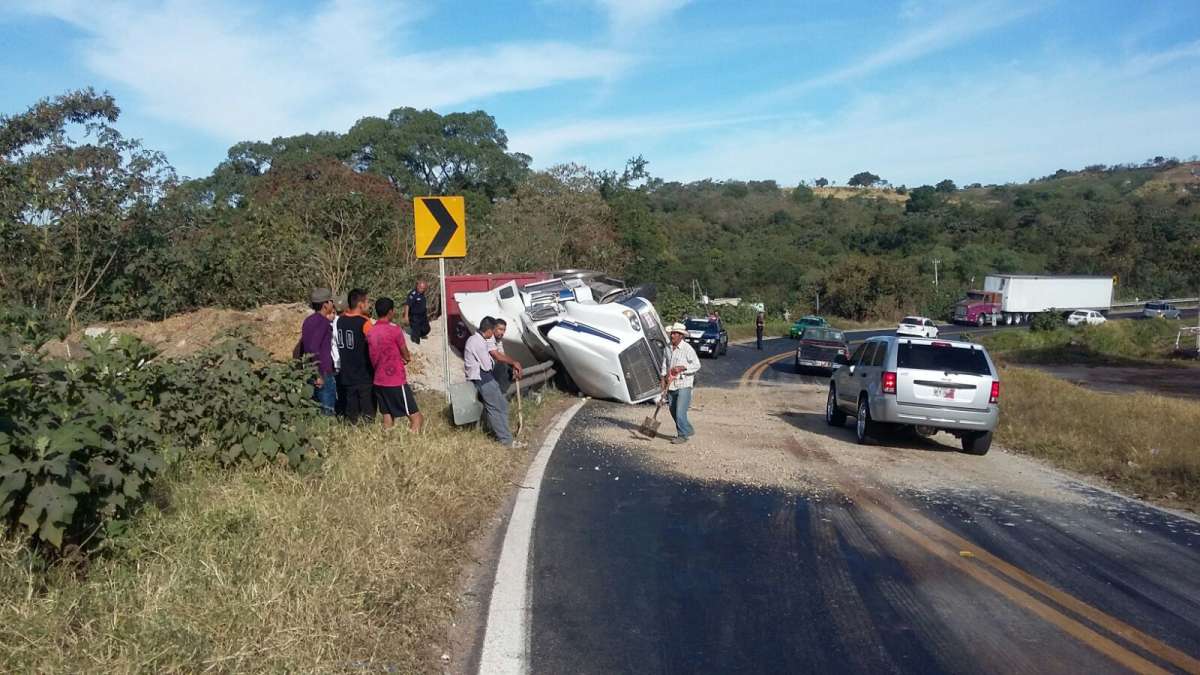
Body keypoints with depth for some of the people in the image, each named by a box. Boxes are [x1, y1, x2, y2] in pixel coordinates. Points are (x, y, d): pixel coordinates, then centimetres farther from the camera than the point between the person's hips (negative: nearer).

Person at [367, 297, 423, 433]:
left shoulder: (370, 332, 5)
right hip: (396, 382, -7)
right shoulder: (395, 330, -14)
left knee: (387, 418, 13)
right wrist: (407, 358, 21)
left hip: (379, 381, 7)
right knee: (416, 416, -2)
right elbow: (406, 355, -2)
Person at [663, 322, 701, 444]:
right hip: (671, 385, 7)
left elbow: (697, 365, -12)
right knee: (673, 411, 13)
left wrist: (682, 368, -22)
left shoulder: (687, 349, -10)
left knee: (680, 412, -11)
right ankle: (688, 430, 30)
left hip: (684, 385, -7)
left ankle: (683, 435, 5)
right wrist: (664, 378, 7)